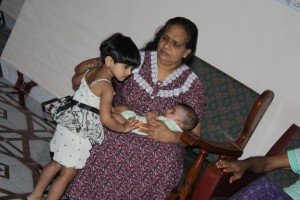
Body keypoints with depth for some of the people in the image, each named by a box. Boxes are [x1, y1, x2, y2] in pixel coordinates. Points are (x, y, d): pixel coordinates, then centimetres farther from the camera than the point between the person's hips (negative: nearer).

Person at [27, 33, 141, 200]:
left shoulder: (92, 71, 5)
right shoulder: (107, 87, -20)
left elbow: (75, 81, 26)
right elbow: (106, 119, -22)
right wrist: (123, 128, -8)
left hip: (68, 125, 9)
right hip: (79, 133, -9)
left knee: (57, 164, 23)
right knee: (68, 173, 3)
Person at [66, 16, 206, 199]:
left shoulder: (192, 85, -1)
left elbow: (194, 136, 0)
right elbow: (84, 68, 6)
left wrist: (171, 136, -23)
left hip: (163, 144, 0)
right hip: (119, 130, 1)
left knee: (164, 165, -34)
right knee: (107, 145, -33)